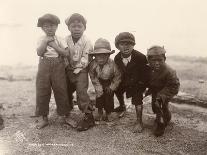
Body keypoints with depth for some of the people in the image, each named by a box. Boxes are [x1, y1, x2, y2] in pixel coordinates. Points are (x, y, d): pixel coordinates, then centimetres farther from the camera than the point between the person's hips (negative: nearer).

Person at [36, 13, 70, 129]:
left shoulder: (59, 40, 2)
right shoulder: (42, 39, 5)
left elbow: (66, 53, -9)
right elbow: (39, 53, -10)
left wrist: (54, 46, -13)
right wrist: (46, 41, -14)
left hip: (58, 67, -1)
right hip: (44, 67, 1)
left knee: (60, 91, 3)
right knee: (42, 92, 3)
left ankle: (62, 116, 20)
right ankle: (45, 118, 17)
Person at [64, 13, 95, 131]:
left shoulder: (86, 41, -13)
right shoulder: (66, 40, -1)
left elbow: (86, 57, -14)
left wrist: (78, 69, -15)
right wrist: (67, 67, -5)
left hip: (81, 70, -5)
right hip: (69, 70, 5)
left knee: (81, 91, -16)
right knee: (67, 91, 17)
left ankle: (88, 117, -8)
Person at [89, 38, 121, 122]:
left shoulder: (112, 64, -29)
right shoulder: (93, 64, -23)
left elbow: (117, 77, -15)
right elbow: (92, 76, -9)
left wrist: (112, 87, -13)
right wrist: (98, 87, -13)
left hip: (110, 82, -2)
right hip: (99, 82, 2)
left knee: (109, 97, 1)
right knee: (99, 96, 4)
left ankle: (108, 114, 23)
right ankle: (100, 113, 25)